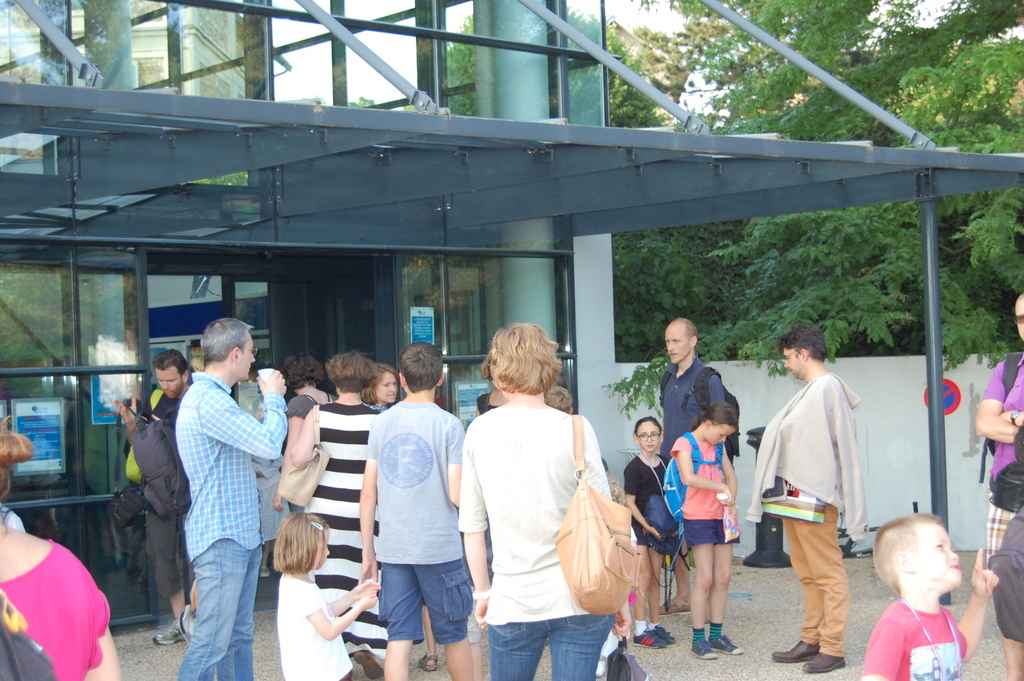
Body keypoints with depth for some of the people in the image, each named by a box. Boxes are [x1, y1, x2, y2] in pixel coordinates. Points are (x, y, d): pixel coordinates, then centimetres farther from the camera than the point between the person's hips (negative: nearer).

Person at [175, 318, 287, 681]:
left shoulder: (214, 395, 17)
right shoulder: (207, 399, -19)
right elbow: (270, 444, -19)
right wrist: (274, 398, -6)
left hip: (241, 535, 11)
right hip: (221, 539, -11)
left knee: (239, 637, 14)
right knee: (212, 642, -10)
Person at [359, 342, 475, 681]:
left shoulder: (381, 423, 3)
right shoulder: (448, 424, -7)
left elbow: (368, 494, 4)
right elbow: (457, 495, -12)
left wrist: (368, 551, 11)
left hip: (393, 550, 3)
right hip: (439, 549, -3)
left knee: (399, 637, 5)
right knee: (454, 635, 13)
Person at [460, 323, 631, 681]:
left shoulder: (480, 431, 0)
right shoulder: (574, 430, -7)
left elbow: (471, 524, 4)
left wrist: (482, 591, 17)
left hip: (511, 604, 2)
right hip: (580, 600, -2)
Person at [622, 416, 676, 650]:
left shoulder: (664, 465, 7)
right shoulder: (634, 468, -11)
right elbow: (630, 502, -11)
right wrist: (648, 526, -16)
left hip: (658, 527, 6)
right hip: (638, 526, -6)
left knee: (655, 578, 10)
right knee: (644, 577, -7)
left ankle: (655, 625, 17)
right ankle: (641, 631, -3)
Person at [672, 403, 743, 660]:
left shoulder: (718, 446, 15)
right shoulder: (685, 443, -7)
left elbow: (730, 475, 15)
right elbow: (689, 478, -21)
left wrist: (730, 497, -5)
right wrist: (721, 487, -20)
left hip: (721, 516, 7)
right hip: (698, 518, -7)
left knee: (724, 576, 5)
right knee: (706, 578, -9)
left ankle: (716, 635, 13)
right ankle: (698, 639, -1)